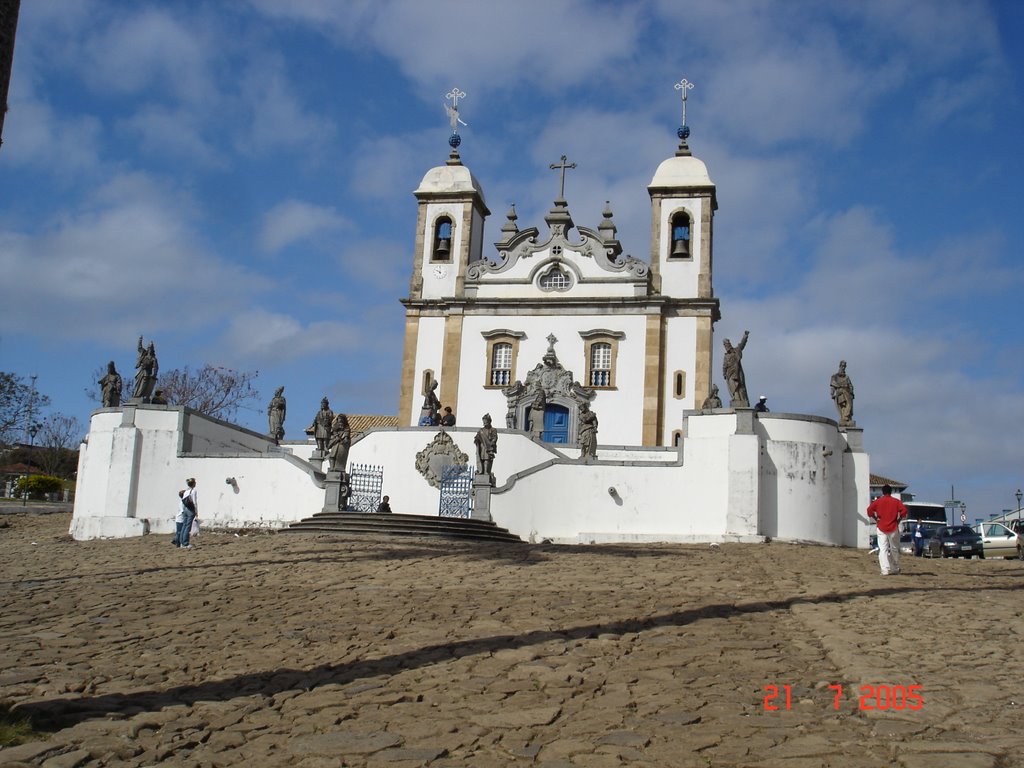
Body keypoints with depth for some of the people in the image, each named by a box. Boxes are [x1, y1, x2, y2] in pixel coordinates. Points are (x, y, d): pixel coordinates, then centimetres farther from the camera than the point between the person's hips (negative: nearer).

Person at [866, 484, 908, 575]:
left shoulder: (878, 501, 3)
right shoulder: (896, 501, 2)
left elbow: (869, 510, -8)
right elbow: (904, 511, -10)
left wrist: (876, 519, 3)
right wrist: (898, 519, 2)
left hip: (881, 528, 0)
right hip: (893, 528, 0)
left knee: (883, 549, -3)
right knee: (894, 549, 14)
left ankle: (885, 570, -14)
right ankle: (895, 569, 21)